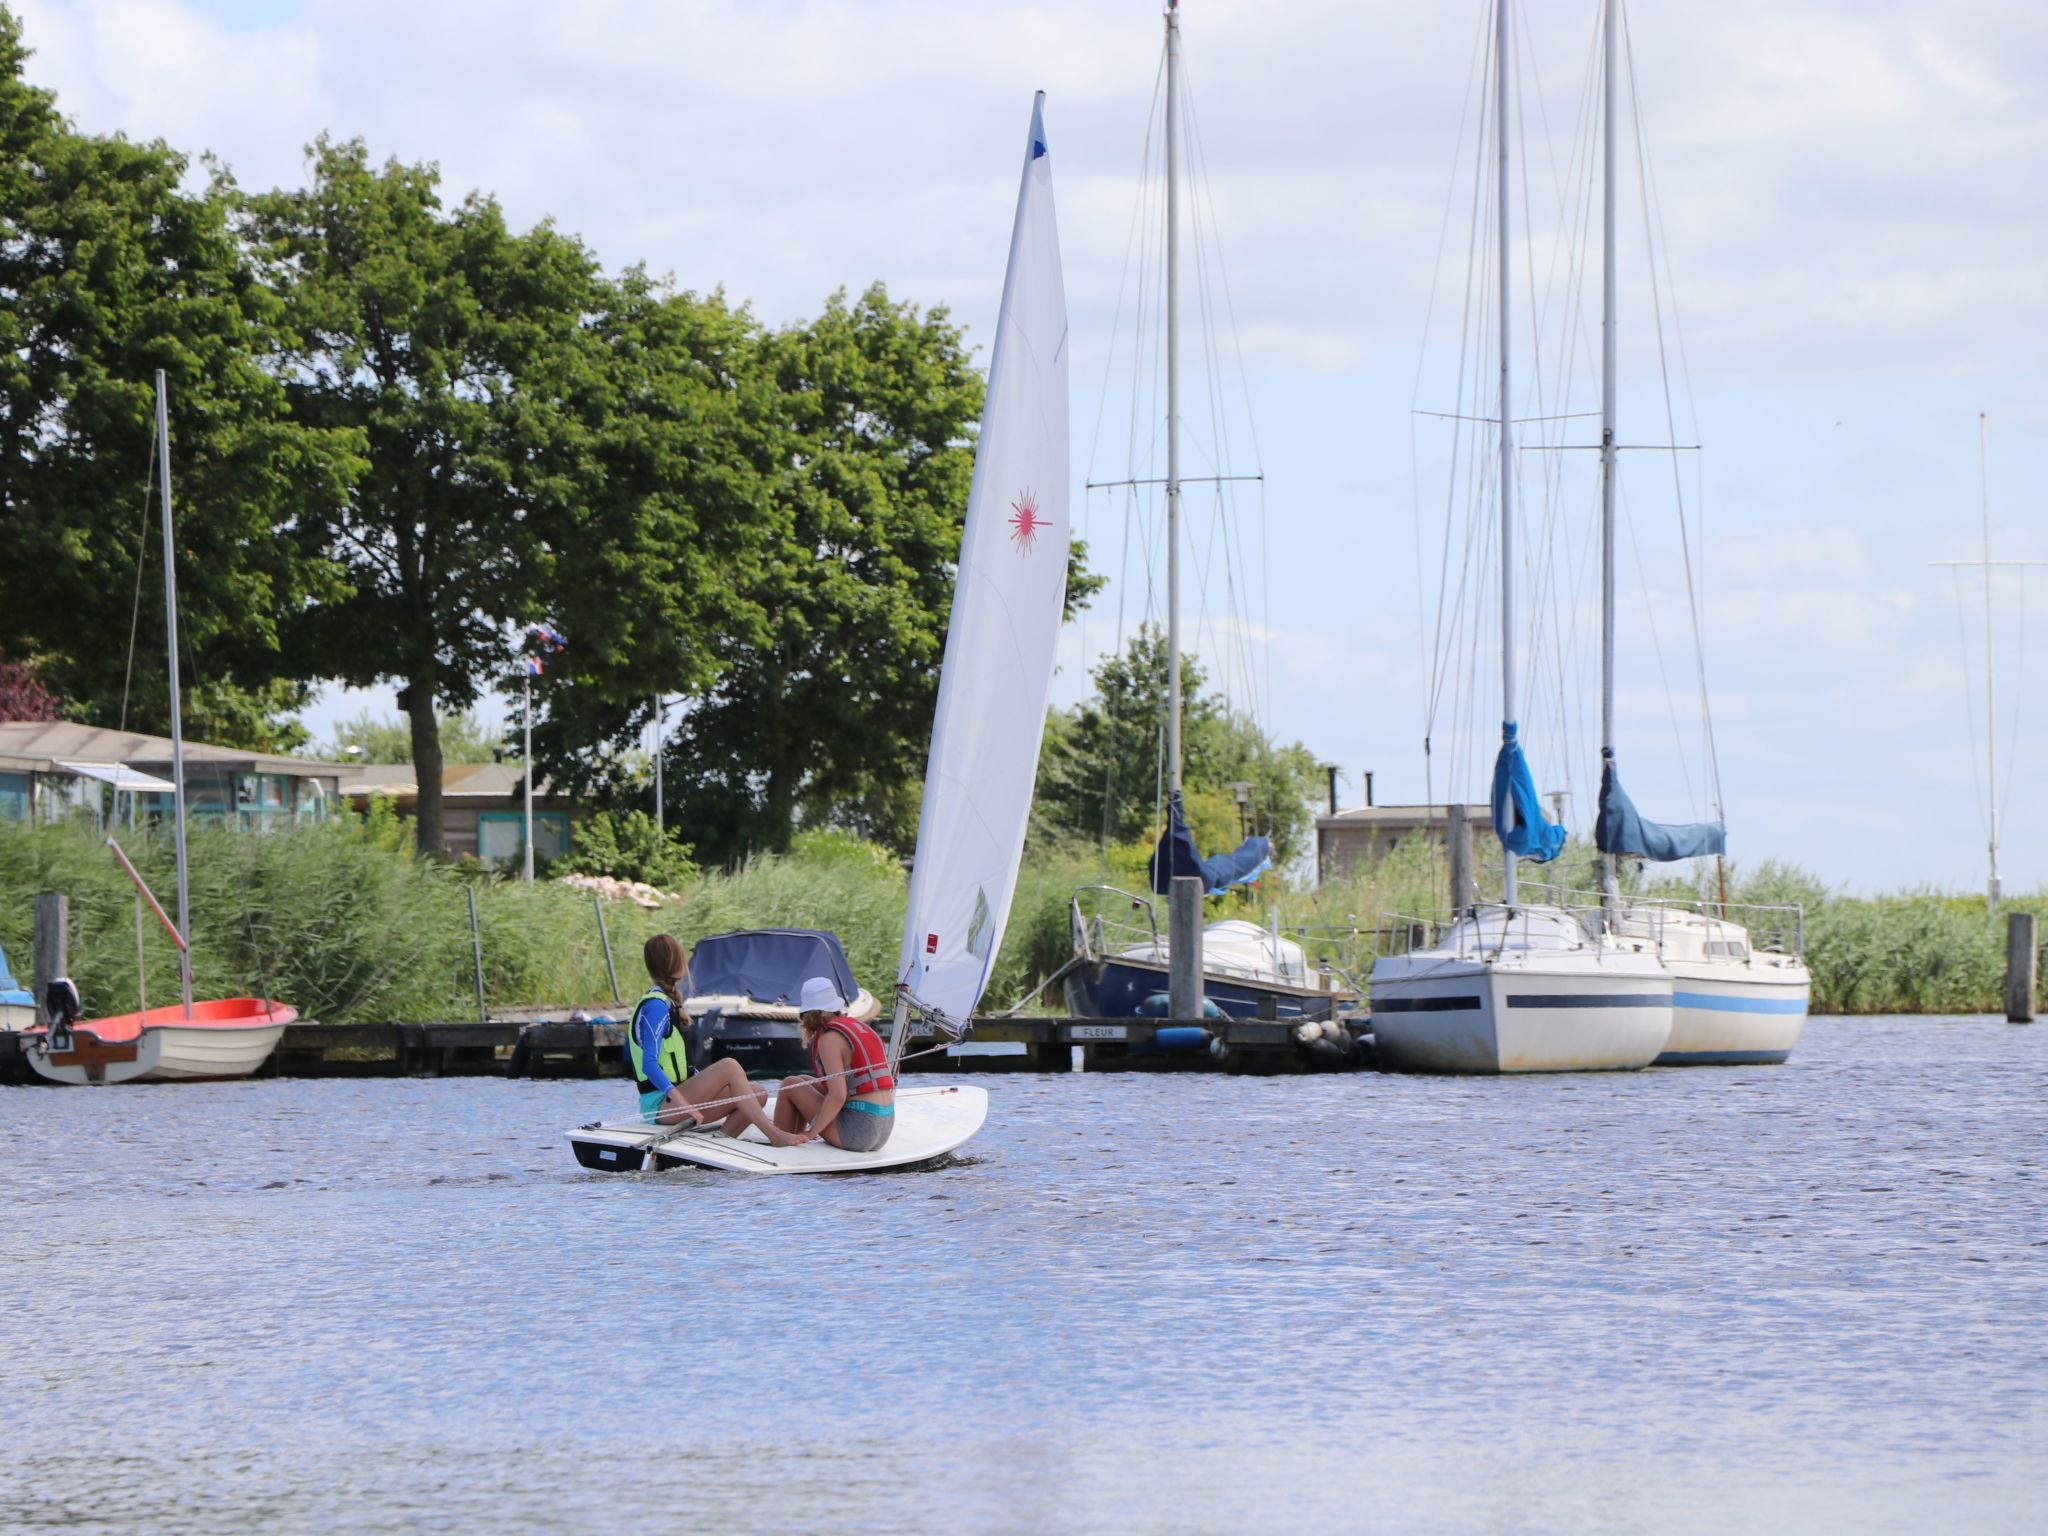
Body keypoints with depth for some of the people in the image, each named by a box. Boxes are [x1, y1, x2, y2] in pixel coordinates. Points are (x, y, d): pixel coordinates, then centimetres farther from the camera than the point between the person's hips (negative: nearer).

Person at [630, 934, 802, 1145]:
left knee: (757, 1094, -4)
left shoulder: (666, 1003, 16)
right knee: (729, 1066, -27)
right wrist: (682, 1102, -36)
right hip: (660, 1104, -10)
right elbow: (649, 1064, -24)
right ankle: (774, 1135, -32)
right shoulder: (656, 1007, -14)